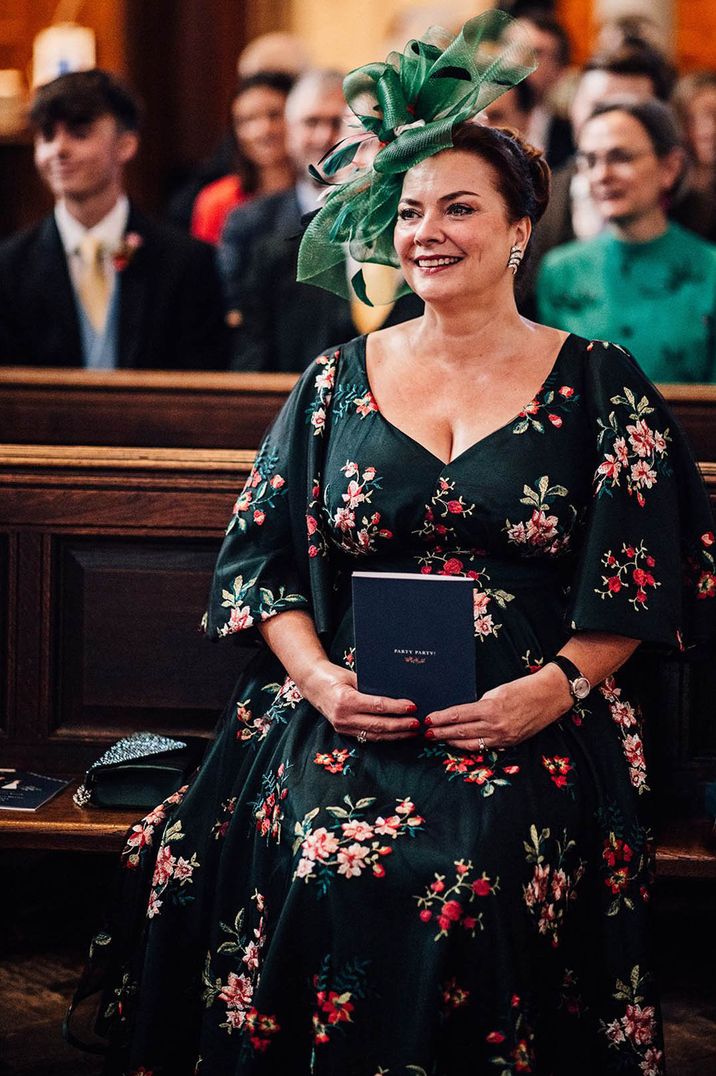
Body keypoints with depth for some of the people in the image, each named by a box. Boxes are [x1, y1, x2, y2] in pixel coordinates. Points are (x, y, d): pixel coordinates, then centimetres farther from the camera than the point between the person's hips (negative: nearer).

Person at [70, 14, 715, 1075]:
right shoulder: (338, 381, 13)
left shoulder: (597, 384, 7)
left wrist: (550, 690, -12)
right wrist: (319, 679, -7)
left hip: (535, 724, -2)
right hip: (346, 716, 2)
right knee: (317, 871, -27)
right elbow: (262, 557, 10)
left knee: (471, 879, -31)